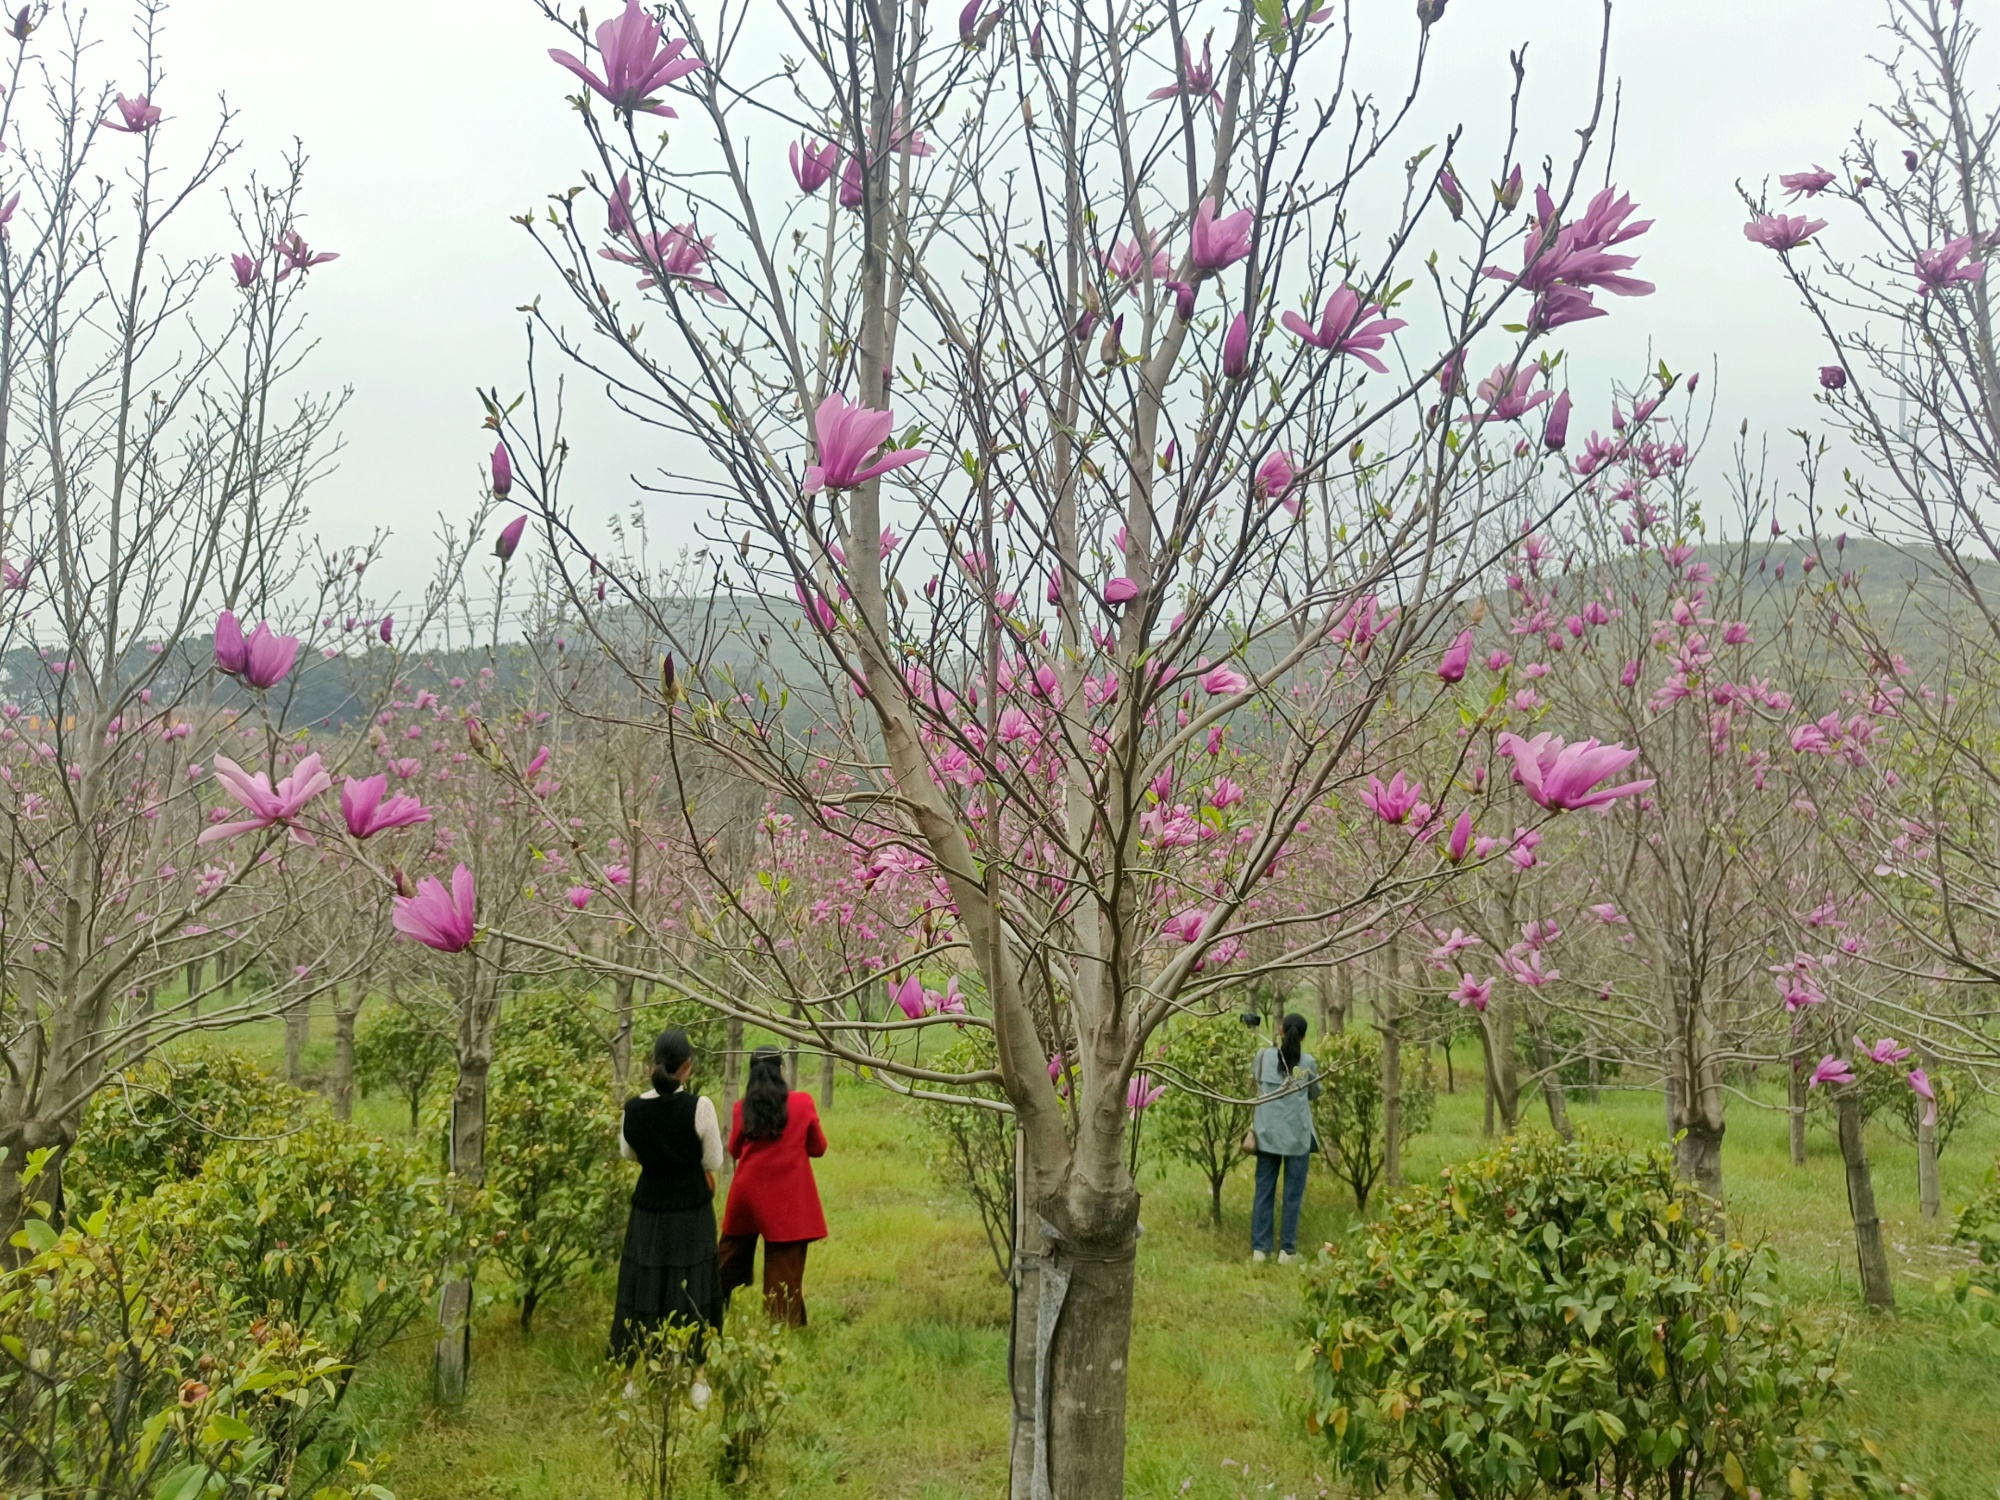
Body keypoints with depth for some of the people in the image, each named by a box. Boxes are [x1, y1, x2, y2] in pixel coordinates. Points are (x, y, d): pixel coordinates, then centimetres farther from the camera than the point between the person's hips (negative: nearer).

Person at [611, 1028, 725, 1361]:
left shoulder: (634, 1108, -6)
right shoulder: (700, 1107, -17)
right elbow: (714, 1163, -7)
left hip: (648, 1211, 3)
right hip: (692, 1212, -3)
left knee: (644, 1289, 11)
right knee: (689, 1293, 7)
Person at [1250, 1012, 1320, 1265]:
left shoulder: (1264, 1057, -1)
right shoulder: (1308, 1062, -4)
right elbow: (1315, 1094, 10)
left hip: (1268, 1133, 2)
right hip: (1297, 1135, -2)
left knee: (1264, 1191, 8)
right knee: (1293, 1194, 6)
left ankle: (1259, 1248, 9)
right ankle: (1287, 1250, 7)